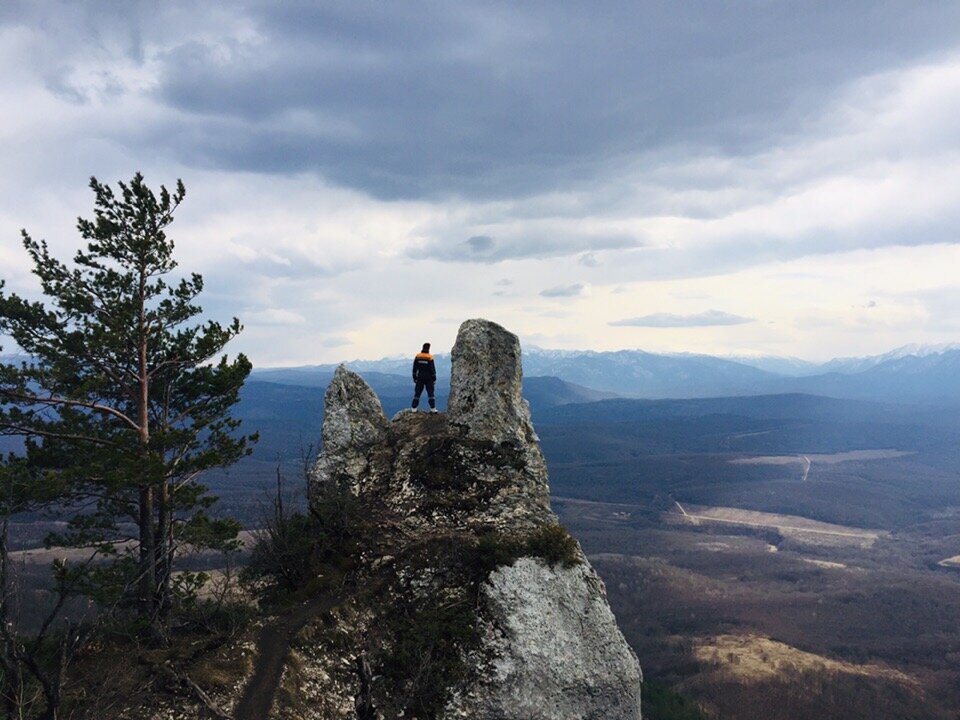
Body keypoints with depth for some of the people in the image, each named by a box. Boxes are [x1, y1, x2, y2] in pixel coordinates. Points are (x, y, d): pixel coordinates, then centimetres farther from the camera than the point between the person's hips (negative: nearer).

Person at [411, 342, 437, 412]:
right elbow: (432, 369, -8)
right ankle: (433, 408, -2)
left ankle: (414, 407, 5)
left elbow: (414, 368, 3)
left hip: (420, 377, 2)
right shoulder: (430, 357, -10)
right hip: (429, 378, -2)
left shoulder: (417, 356, -1)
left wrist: (414, 377, 11)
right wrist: (434, 379, -1)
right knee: (430, 393, 3)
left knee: (417, 392, 6)